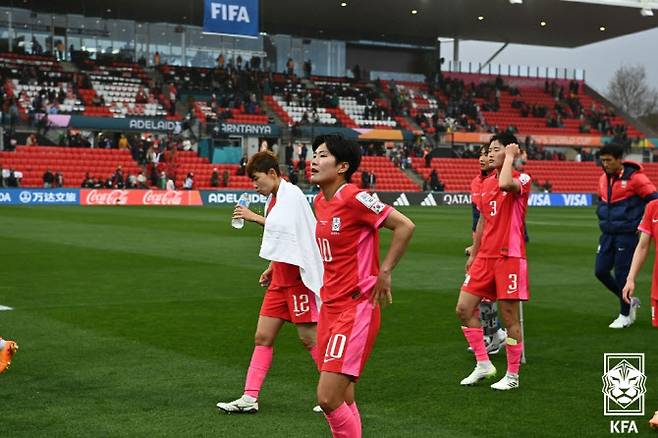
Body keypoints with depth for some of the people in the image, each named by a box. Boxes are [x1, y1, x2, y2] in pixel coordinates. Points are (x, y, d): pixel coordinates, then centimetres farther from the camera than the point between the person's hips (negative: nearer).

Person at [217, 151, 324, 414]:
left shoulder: (292, 194, -12)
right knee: (263, 336, 5)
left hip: (298, 279, -9)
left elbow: (288, 229, -24)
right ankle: (250, 398, 8)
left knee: (309, 338, -3)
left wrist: (255, 218, -16)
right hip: (281, 280, 9)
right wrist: (272, 269, 15)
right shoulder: (274, 198, 14)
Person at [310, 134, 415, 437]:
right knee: (343, 400, 12)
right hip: (330, 306, 8)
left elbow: (405, 226, -16)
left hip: (356, 308, -8)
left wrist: (384, 272, -13)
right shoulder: (320, 201, 10)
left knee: (328, 398, -13)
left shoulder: (354, 198, -16)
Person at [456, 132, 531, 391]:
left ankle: (512, 375, 12)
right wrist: (473, 254, 22)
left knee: (510, 316, -1)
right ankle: (483, 364, 15)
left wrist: (510, 156, -18)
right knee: (464, 308, 3)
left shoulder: (522, 180, -8)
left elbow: (506, 184, -33)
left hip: (509, 257, -7)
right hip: (485, 256, 7)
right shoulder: (486, 183, 14)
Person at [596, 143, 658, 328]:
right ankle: (629, 301, 25)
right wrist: (604, 219, 13)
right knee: (600, 271, 5)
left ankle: (625, 315, 16)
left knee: (622, 274, -2)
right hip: (608, 234, 7)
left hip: (627, 235, -7)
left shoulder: (634, 178, -13)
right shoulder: (604, 179, 8)